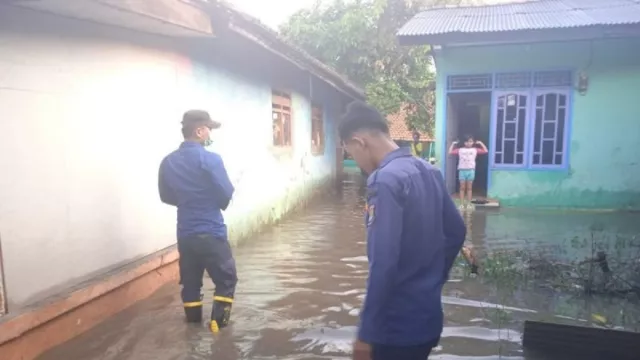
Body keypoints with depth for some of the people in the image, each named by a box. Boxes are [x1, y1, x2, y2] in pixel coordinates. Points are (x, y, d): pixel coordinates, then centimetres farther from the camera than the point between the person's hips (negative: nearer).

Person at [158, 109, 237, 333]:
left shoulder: (168, 162, 4)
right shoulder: (210, 159, -16)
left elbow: (166, 196, 12)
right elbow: (227, 195, -13)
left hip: (185, 233, 6)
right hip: (211, 231, -6)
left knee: (190, 280, 16)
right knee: (226, 279, 9)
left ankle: (193, 323, 26)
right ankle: (218, 322, 6)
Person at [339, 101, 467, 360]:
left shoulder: (386, 180, -23)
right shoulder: (428, 171, 4)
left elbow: (383, 263, -28)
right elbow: (456, 232, 13)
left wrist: (366, 332, -20)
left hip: (397, 323, -8)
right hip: (428, 314, 8)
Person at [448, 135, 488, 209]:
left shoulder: (475, 150, 6)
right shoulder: (460, 150, 4)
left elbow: (485, 151, 5)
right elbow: (450, 152, 4)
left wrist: (481, 143, 6)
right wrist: (453, 144, 5)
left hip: (471, 170, 0)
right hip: (462, 170, 0)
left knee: (469, 188, 6)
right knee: (462, 188, 4)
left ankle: (469, 204, 11)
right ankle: (461, 204, 7)